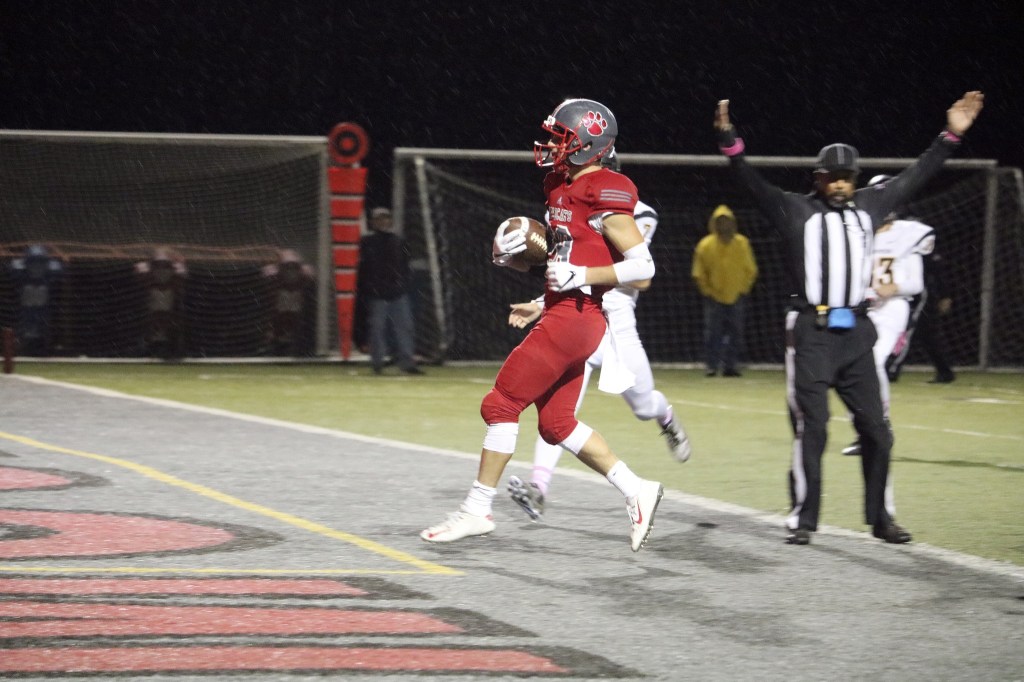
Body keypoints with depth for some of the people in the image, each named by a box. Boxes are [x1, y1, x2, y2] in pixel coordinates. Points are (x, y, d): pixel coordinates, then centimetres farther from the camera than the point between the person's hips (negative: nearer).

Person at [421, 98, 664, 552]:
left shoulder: (603, 196, -14)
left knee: (502, 404, -5)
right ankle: (637, 491, 16)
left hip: (573, 320, -10)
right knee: (557, 423, 13)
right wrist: (510, 254, 5)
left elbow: (642, 269, -16)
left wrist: (580, 275, -21)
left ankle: (477, 510, 3)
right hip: (562, 316, 10)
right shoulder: (562, 189, 15)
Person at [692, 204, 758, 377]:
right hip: (714, 297, -1)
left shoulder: (742, 243, -1)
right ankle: (711, 366, 1)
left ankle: (730, 366, 8)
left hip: (736, 296, 1)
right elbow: (699, 274, 2)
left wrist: (743, 290, 1)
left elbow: (750, 270, 7)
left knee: (735, 332, 1)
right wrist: (708, 292, -3)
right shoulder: (705, 245, -4)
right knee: (712, 332, -5)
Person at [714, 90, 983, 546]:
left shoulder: (869, 207, 12)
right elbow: (753, 183, -10)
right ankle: (803, 520, 3)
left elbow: (914, 178, 17)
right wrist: (729, 141, -25)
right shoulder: (796, 211, 1)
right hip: (811, 332, -4)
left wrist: (950, 136, 15)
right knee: (811, 427, -6)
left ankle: (879, 518, 16)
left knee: (874, 427, 5)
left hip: (854, 333, 4)